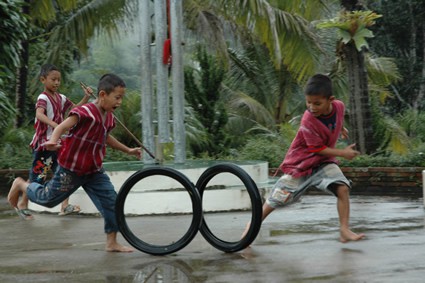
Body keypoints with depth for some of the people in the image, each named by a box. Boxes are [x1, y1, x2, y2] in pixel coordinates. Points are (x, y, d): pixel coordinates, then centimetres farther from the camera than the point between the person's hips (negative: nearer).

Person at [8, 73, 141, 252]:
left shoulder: (109, 117, 4)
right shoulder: (85, 112, -24)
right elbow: (62, 126, -36)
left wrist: (128, 150, 29)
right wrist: (53, 141, -56)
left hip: (94, 171, 7)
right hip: (71, 169, -7)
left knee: (111, 202, -4)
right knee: (48, 198, 9)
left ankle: (112, 242, 5)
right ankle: (21, 185, 37)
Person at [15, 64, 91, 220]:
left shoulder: (61, 98, 7)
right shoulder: (43, 98, -17)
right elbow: (39, 114, -36)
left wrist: (86, 97, 2)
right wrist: (54, 124, -52)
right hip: (43, 143, -7)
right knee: (37, 176, 1)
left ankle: (65, 205, 8)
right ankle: (22, 204, 17)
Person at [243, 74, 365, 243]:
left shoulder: (339, 106, -14)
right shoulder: (308, 121, -31)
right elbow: (318, 149, -22)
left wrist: (341, 128, 32)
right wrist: (342, 153, -18)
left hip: (323, 162, 5)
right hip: (300, 164, -5)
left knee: (343, 187, -19)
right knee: (275, 200, 1)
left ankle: (345, 230, -13)